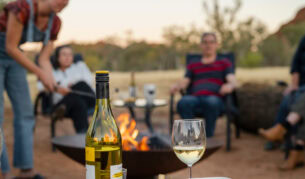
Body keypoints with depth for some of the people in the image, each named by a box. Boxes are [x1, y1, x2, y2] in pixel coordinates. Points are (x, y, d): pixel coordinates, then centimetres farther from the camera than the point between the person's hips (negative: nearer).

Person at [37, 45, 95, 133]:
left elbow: (88, 80, 11)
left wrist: (74, 86, -10)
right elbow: (40, 86, 1)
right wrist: (57, 88, -20)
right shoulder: (53, 74, 23)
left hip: (87, 99, 2)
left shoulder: (80, 65, 29)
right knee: (78, 103, -39)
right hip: (62, 102, -1)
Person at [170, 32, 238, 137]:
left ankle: (208, 138, -34)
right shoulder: (193, 66, 31)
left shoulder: (224, 63, 23)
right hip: (195, 98, 2)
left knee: (212, 102, -39)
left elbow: (233, 81, 7)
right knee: (183, 102, -35)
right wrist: (176, 86, -7)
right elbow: (184, 82, 18)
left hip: (215, 98, -2)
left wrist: (229, 86, -19)